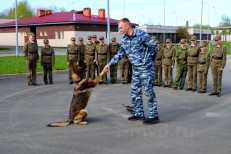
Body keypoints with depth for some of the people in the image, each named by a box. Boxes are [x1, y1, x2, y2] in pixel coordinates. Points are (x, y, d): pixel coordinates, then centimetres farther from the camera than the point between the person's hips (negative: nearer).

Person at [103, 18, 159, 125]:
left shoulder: (141, 35, -14)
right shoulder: (124, 40, 8)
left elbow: (153, 46, -9)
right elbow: (119, 54, 14)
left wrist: (147, 59, 0)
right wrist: (109, 64, 8)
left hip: (146, 68, -8)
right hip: (135, 69, 8)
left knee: (149, 91, -5)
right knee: (135, 92, 10)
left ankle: (154, 116, 3)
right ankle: (139, 114, 22)